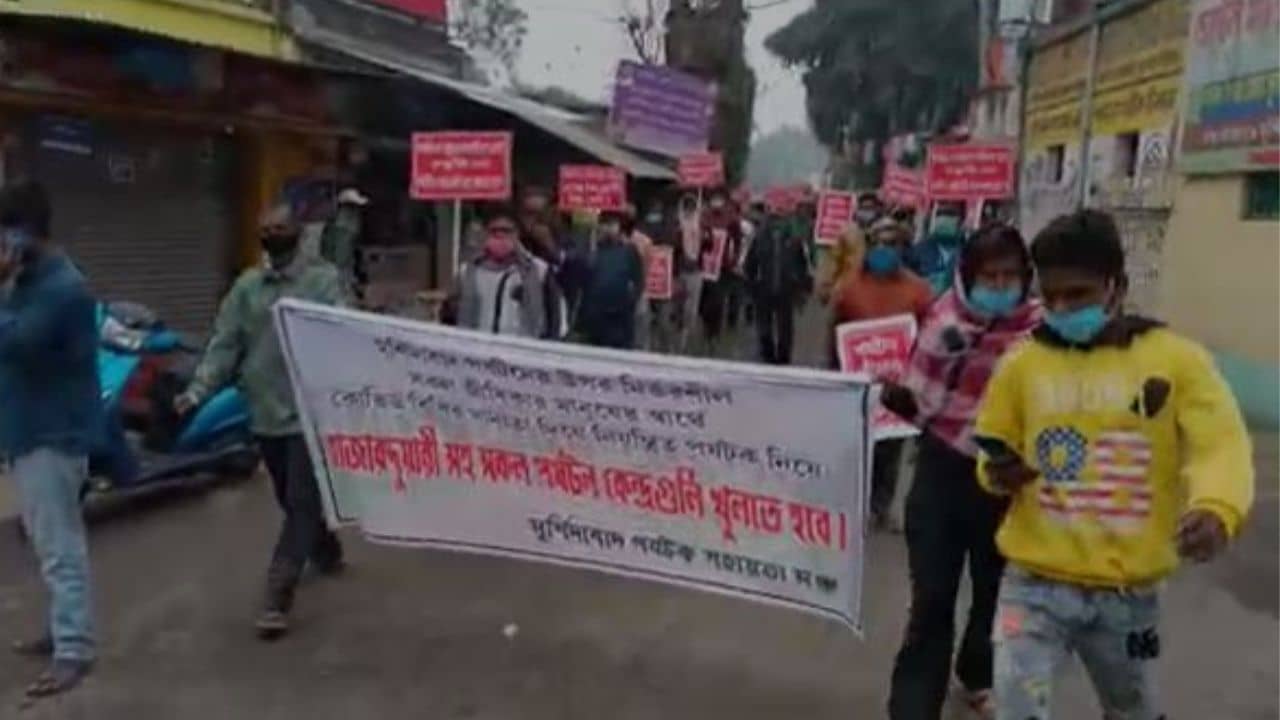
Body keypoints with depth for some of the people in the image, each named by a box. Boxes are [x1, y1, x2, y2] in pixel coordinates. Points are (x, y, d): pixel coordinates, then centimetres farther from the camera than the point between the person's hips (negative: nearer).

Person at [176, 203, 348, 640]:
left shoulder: (323, 279, -3)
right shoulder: (247, 285, 10)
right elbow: (225, 343, 4)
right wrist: (198, 390, -9)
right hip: (266, 411, 5)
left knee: (302, 503, -7)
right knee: (290, 500, 19)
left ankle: (277, 597, -5)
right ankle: (326, 552, 44)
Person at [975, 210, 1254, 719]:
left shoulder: (1178, 360, -5)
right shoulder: (1021, 363, -1)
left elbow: (1221, 446, -14)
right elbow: (995, 457, 9)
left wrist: (1217, 510, -36)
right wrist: (1000, 475, -15)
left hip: (1128, 591, 1)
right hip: (1035, 583, 0)